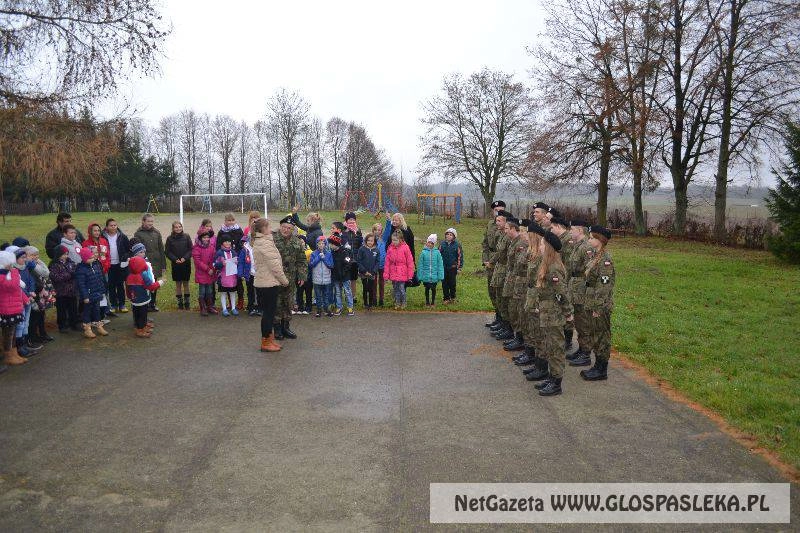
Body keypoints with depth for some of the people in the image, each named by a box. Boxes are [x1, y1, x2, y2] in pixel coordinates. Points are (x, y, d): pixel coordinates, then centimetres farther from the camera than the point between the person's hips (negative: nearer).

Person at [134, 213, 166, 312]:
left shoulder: (156, 233, 8)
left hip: (156, 264, 4)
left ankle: (152, 304, 23)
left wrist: (163, 265, 8)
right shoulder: (138, 234, -4)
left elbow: (161, 250, 10)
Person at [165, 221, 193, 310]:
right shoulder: (170, 238, -1)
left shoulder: (186, 237, 0)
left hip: (186, 263, 0)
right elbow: (167, 252, -1)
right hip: (175, 264, 0)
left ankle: (186, 302, 15)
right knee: (178, 284, 7)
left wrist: (185, 258, -15)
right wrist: (175, 259, -14)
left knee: (186, 283, 7)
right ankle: (180, 302, 14)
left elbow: (191, 249, -1)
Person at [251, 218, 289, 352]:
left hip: (261, 282, 10)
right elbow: (274, 264, -18)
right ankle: (266, 342, 4)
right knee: (269, 312, -2)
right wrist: (284, 280, -8)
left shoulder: (258, 242, 15)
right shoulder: (265, 243, -17)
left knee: (268, 312, 16)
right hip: (269, 283, -10)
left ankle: (268, 338, 24)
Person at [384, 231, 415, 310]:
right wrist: (386, 274, 0)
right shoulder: (390, 248, 1)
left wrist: (410, 274, -4)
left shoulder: (405, 248, -9)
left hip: (402, 273, -3)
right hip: (393, 273, 3)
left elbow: (410, 262, -5)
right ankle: (397, 303, 25)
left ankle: (403, 303, 19)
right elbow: (387, 262, 3)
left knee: (401, 289, 0)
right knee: (395, 289, 10)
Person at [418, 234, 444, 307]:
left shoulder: (437, 252, -5)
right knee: (427, 289, 13)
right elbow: (420, 265, -2)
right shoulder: (423, 252, -6)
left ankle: (433, 302, 26)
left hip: (434, 276, 0)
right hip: (426, 276, 0)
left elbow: (440, 264, -2)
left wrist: (440, 275, -5)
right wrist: (420, 276, -4)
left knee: (433, 289, 11)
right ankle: (427, 302, 27)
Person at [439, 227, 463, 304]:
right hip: (443, 267, 2)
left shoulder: (457, 245, -4)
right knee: (444, 283, 5)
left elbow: (460, 257, -1)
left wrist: (459, 268, -2)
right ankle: (446, 298, 15)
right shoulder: (442, 244, 3)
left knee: (452, 283, 7)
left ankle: (452, 297, 22)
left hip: (453, 267, -2)